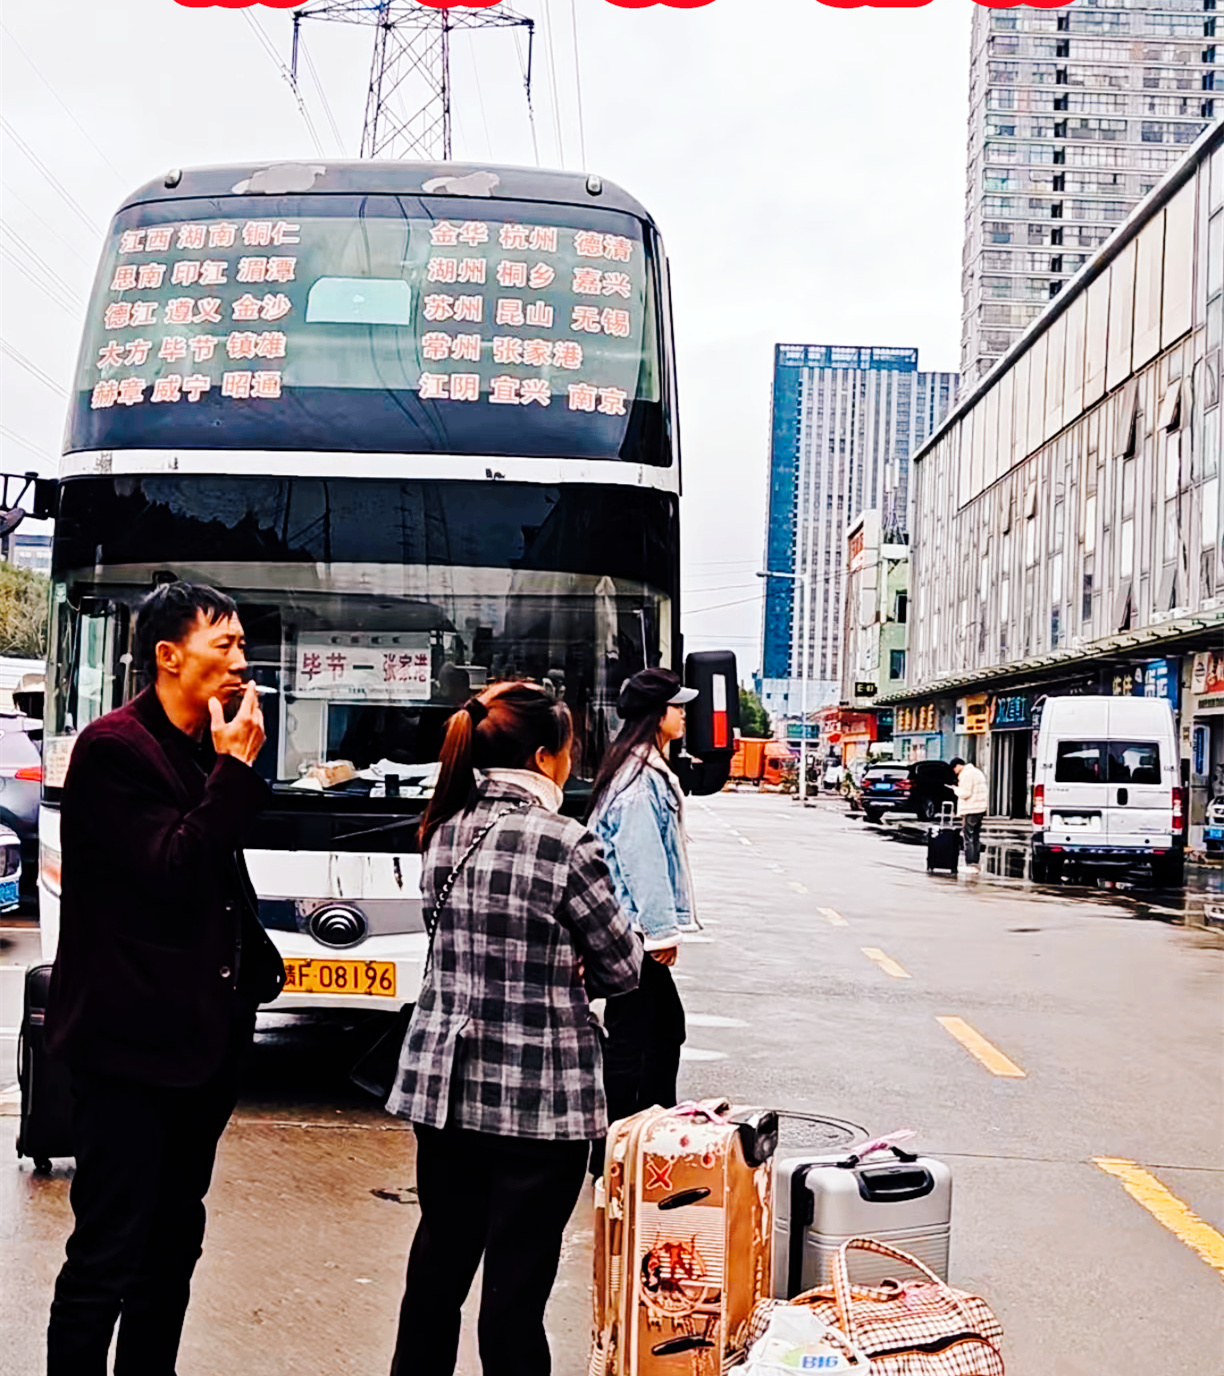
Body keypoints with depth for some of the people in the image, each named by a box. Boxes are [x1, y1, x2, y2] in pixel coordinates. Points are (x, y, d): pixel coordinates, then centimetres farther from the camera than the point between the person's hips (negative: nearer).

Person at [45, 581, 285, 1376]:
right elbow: (171, 874, -20)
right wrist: (236, 769, -16)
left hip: (200, 1037, 8)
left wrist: (256, 967, 13)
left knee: (173, 1244, 17)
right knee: (108, 1253, -3)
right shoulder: (115, 746, -12)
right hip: (131, 1041, -8)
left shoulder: (209, 750, 11)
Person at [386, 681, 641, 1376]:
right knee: (517, 1283, 3)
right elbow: (621, 967, -6)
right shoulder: (568, 846, -16)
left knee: (439, 1260, 18)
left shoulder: (445, 833, 3)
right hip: (540, 1098, -6)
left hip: (443, 1084, 6)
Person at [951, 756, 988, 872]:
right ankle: (975, 863, 16)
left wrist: (956, 789, -1)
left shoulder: (966, 774, -13)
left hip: (969, 811, -10)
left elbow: (965, 793, -18)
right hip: (980, 809, 10)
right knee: (976, 837, 13)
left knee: (969, 838, -7)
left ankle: (970, 864, -8)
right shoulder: (977, 771, 19)